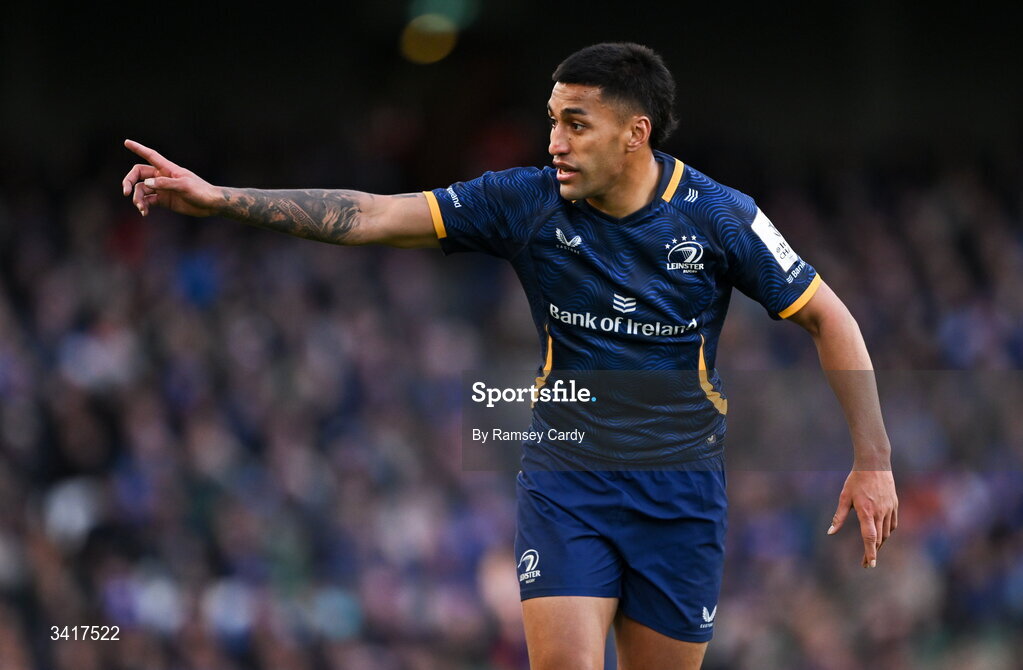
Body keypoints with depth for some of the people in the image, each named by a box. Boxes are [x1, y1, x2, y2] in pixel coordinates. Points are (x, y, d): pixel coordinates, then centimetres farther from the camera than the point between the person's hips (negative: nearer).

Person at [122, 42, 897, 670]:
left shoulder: (717, 215, -11)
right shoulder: (528, 201, -8)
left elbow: (828, 318, -3)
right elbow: (370, 216, -11)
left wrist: (873, 461, -7)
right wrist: (218, 198, -19)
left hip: (680, 494, 0)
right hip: (565, 482, 1)